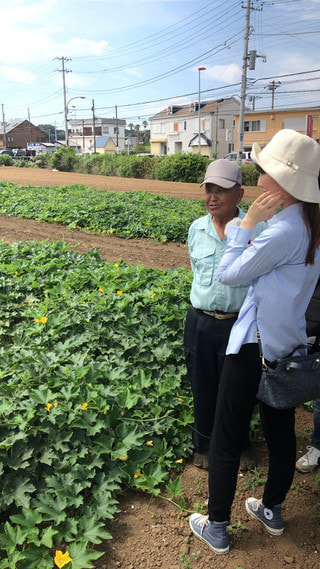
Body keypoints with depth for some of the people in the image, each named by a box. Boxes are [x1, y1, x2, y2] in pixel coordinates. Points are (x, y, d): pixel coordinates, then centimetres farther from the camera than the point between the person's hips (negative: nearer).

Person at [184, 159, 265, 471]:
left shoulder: (256, 229, -11)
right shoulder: (197, 229, 1)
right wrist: (205, 304, 11)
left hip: (239, 324, -2)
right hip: (200, 322, 3)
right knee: (203, 387, 17)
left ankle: (240, 445, 42)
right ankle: (204, 444, 42)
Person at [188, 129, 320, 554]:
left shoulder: (283, 231, -25)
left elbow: (228, 274, -16)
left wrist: (247, 223, -13)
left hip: (255, 347, -9)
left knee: (226, 439, 8)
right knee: (280, 432, 22)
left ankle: (216, 528, 27)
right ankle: (272, 512, 45)